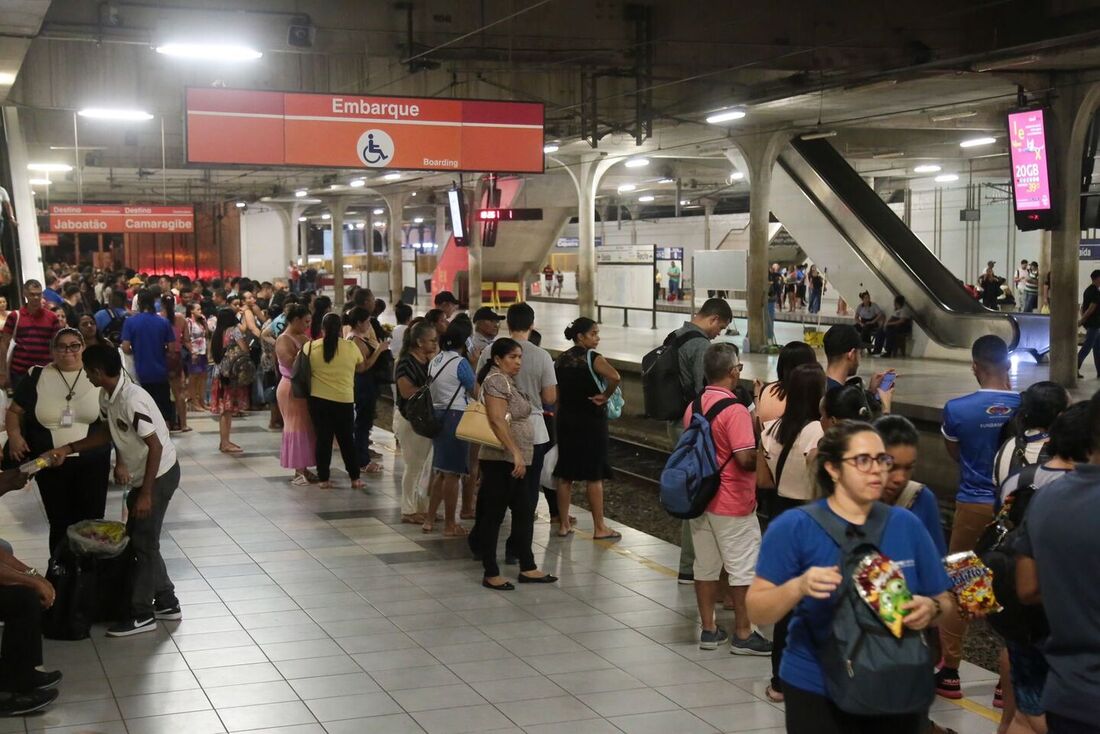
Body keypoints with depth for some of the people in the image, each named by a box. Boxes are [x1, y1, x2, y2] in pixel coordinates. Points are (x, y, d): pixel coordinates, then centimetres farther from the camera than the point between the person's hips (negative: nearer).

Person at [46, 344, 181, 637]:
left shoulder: (132, 400, -28)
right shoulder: (107, 396, 0)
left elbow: (155, 447, -27)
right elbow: (107, 434, 14)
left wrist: (146, 493, -24)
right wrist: (68, 449, 5)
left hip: (159, 474, -9)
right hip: (141, 474, 9)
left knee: (142, 541, -1)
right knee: (138, 538, 15)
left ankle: (142, 614, 10)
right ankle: (167, 603, 26)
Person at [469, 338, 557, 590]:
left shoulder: (508, 381, 16)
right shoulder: (496, 380, -14)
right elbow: (497, 421, -23)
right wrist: (516, 453, -27)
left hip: (515, 460, 10)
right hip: (501, 460, -10)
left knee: (523, 513, 12)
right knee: (494, 515, -3)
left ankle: (527, 568, 19)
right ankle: (490, 574, 3)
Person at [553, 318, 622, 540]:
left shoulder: (561, 359, 7)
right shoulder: (592, 357, -12)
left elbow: (554, 395, 9)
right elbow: (615, 377, -31)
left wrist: (557, 420, 15)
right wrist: (605, 396, -15)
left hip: (566, 419, 6)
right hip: (591, 421, -6)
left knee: (565, 475, 11)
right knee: (594, 476, 1)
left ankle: (564, 524, 16)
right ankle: (599, 528, 6)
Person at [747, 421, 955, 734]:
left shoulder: (907, 525, 3)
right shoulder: (793, 527, -8)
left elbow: (945, 602, 8)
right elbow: (757, 612, -11)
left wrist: (930, 609, -15)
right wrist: (798, 587, -29)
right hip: (818, 693, -3)